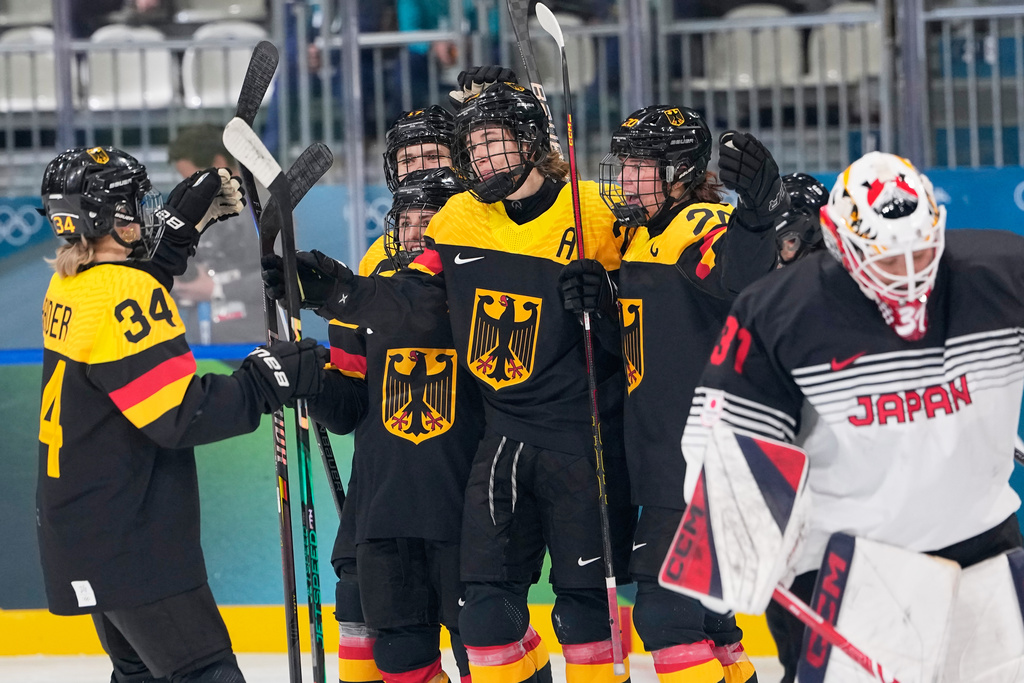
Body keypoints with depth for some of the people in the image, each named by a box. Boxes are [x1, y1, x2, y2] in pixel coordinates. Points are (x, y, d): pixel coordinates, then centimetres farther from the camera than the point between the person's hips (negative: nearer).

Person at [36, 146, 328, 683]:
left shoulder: (69, 284, 7)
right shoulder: (120, 293, -21)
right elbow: (179, 414, -23)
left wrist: (186, 217, 21)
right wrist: (268, 381, -16)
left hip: (78, 527, 10)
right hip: (129, 545, -10)